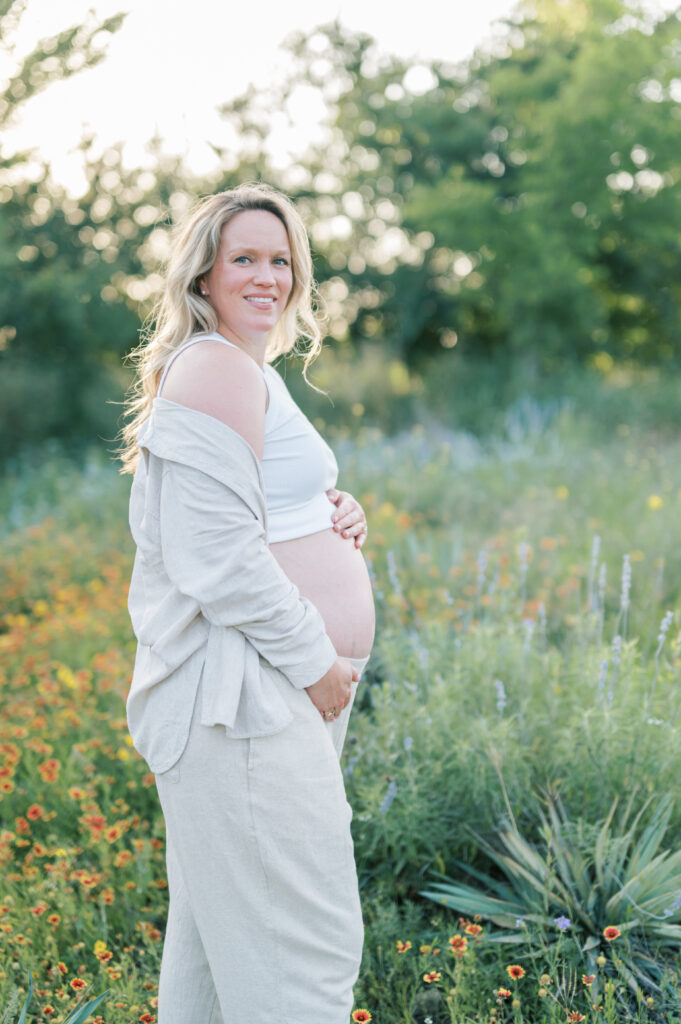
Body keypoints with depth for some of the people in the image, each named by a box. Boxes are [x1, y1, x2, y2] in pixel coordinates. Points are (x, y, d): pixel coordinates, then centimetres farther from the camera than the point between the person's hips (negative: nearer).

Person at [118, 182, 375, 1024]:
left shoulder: (251, 371, 19)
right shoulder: (214, 369, -14)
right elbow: (217, 560, -21)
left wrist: (337, 519, 6)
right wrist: (314, 659, -13)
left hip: (280, 690, 11)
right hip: (242, 697, -11)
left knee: (220, 934, 19)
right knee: (302, 949, -6)